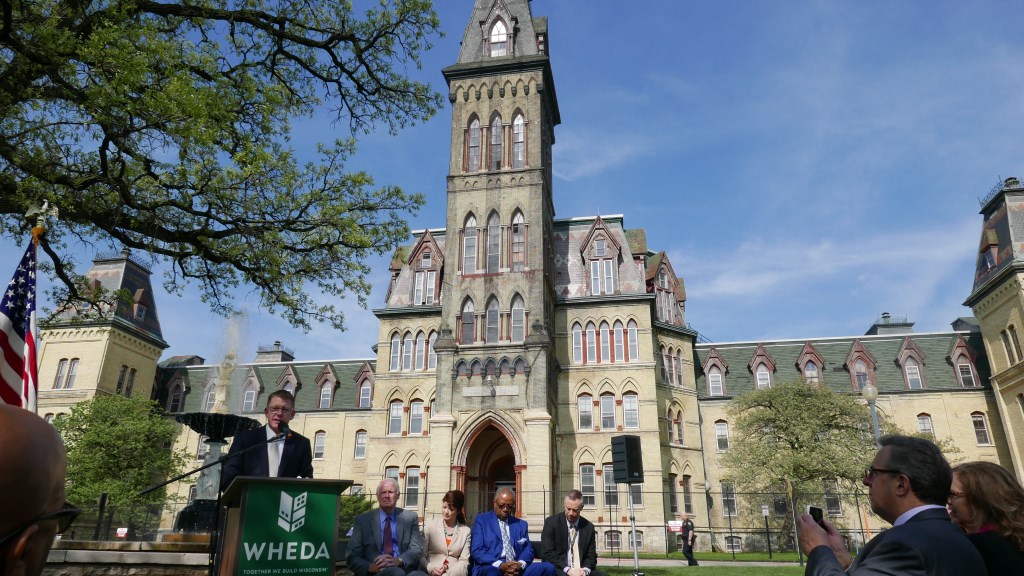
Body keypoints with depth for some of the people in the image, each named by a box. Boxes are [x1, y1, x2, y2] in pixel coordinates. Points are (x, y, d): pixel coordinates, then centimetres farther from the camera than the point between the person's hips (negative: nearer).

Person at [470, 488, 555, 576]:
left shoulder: (521, 524, 21)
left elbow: (528, 549, 12)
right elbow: (476, 550, -3)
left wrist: (520, 565, -11)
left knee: (548, 568, -20)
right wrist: (500, 565, -17)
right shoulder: (481, 520, 8)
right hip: (491, 567, -3)